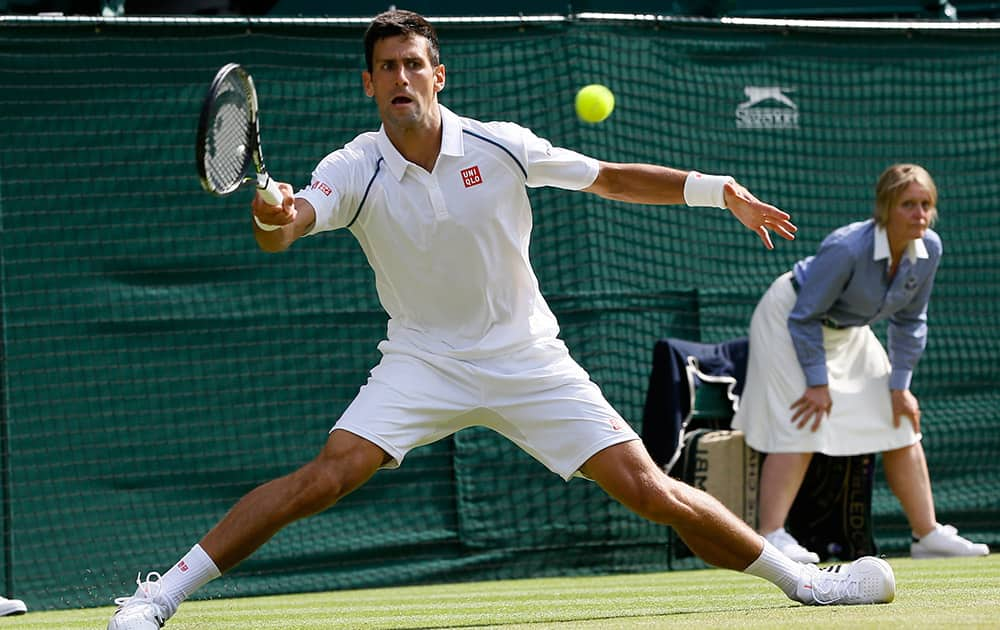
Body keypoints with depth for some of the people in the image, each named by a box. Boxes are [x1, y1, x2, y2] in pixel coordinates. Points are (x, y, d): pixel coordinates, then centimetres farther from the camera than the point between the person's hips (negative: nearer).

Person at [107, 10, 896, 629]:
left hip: (528, 359, 1)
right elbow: (288, 227, -30)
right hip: (423, 362, -1)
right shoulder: (354, 170, -12)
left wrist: (717, 188, -5)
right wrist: (272, 222, -55)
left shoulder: (500, 147, -8)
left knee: (648, 489, -7)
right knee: (326, 477, -22)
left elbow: (610, 178, 3)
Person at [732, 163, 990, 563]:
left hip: (848, 331, 7)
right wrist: (818, 382, -23)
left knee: (901, 424, 5)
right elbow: (805, 318, -26)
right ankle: (770, 538, -23)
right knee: (802, 427, -19)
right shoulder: (846, 249, -35)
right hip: (789, 318, -7)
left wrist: (900, 386, -3)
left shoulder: (929, 249, -16)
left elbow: (909, 321, -1)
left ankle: (927, 534, 11)